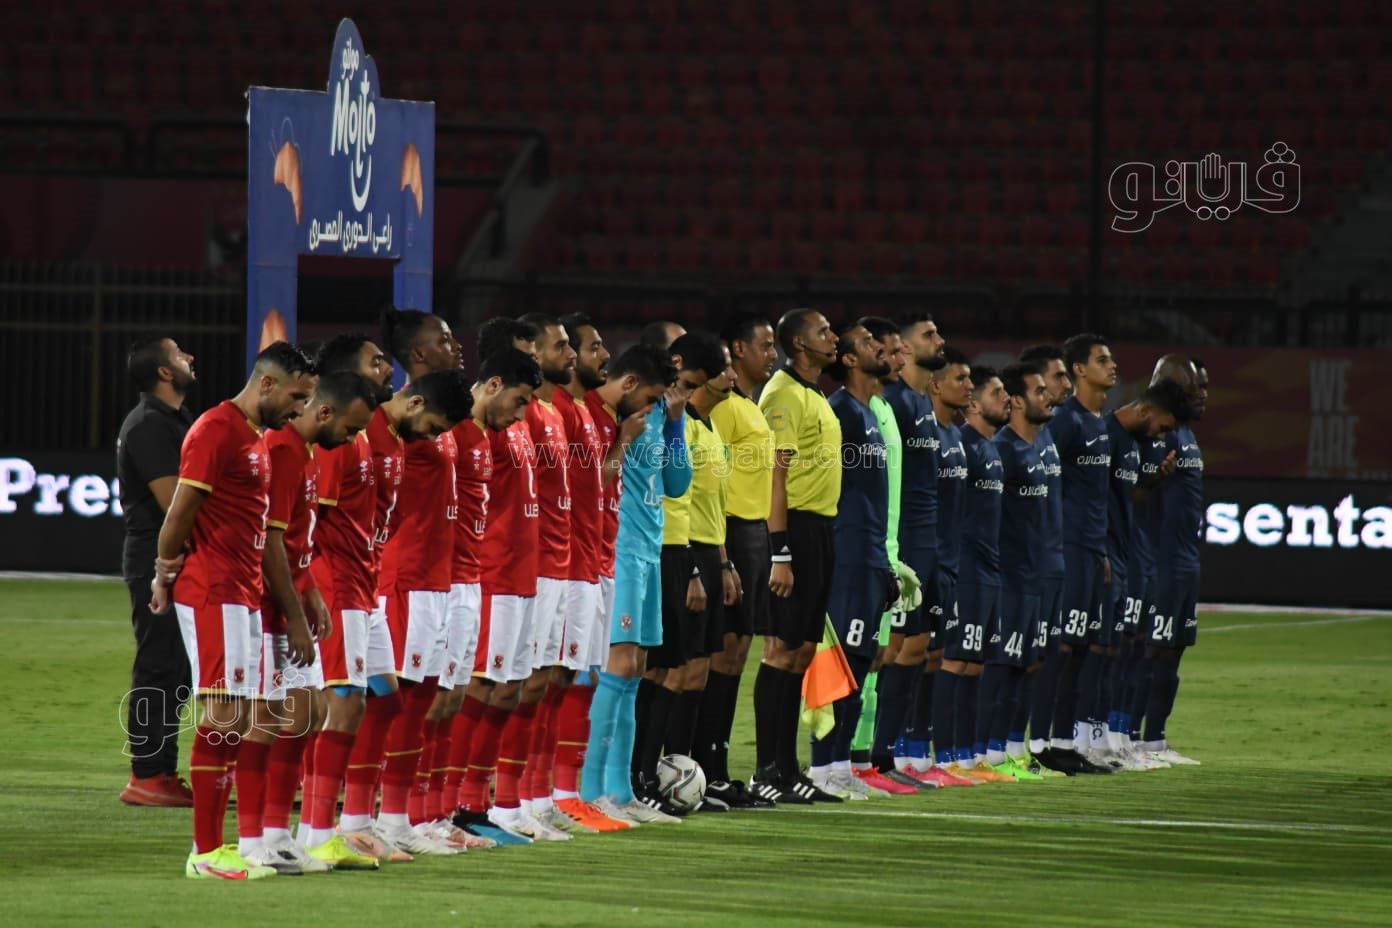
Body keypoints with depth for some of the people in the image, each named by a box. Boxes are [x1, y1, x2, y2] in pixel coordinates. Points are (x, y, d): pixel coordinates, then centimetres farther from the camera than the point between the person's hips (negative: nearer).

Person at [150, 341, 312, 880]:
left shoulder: (257, 438, 19)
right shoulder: (217, 431, -13)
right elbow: (181, 511, -13)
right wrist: (166, 574, -4)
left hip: (243, 594, 10)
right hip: (213, 595, -10)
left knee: (235, 723, 8)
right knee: (222, 715, -10)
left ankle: (215, 846, 11)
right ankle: (205, 853, -9)